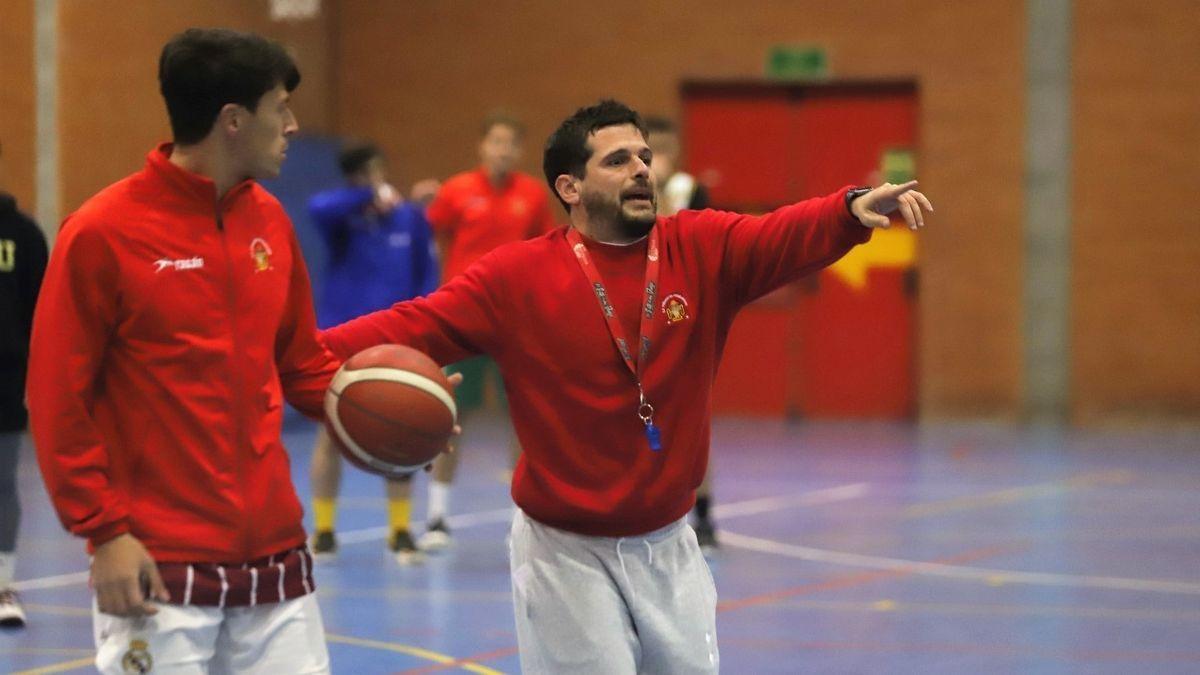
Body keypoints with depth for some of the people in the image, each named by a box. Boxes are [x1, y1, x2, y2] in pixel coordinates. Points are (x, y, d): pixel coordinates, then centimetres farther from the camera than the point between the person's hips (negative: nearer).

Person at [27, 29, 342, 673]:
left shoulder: (270, 221, 9)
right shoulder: (102, 234, -9)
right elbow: (57, 401, -8)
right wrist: (104, 532, -13)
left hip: (276, 554, 6)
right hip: (158, 568, -6)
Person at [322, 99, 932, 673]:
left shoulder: (704, 251, -5)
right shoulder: (516, 277, -9)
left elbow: (789, 235, -20)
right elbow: (416, 326, -12)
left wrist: (854, 208, -41)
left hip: (668, 546, 3)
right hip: (566, 551, -3)